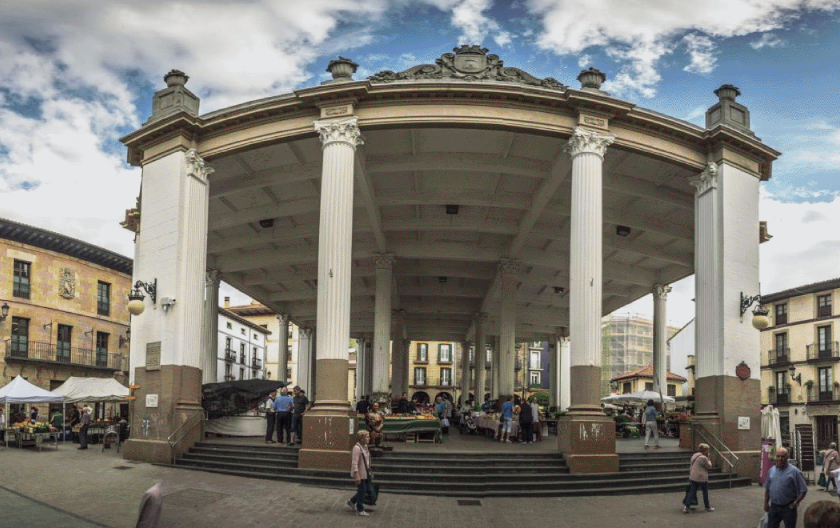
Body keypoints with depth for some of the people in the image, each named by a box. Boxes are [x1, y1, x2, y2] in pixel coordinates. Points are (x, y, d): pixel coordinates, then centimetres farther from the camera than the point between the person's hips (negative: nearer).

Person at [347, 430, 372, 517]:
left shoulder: (365, 447, 9)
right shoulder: (357, 448, -20)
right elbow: (354, 463, -23)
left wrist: (369, 473, 22)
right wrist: (357, 475, -25)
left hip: (365, 473, 9)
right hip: (360, 474, -9)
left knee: (365, 489, 15)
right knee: (361, 491, 0)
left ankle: (352, 501, 34)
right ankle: (360, 510, 13)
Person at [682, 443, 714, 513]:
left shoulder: (694, 456, 11)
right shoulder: (703, 458, -16)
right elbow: (709, 466, -5)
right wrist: (708, 459, 4)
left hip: (693, 477, 7)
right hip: (701, 478, -7)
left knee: (692, 492, 7)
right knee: (705, 492, 11)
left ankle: (686, 506, -4)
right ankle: (707, 507, 23)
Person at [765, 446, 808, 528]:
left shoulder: (794, 471, -9)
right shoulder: (771, 470, 7)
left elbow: (803, 490, -9)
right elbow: (767, 489, 16)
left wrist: (795, 503, -12)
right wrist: (766, 503, 13)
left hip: (788, 507, -4)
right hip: (774, 506, 4)